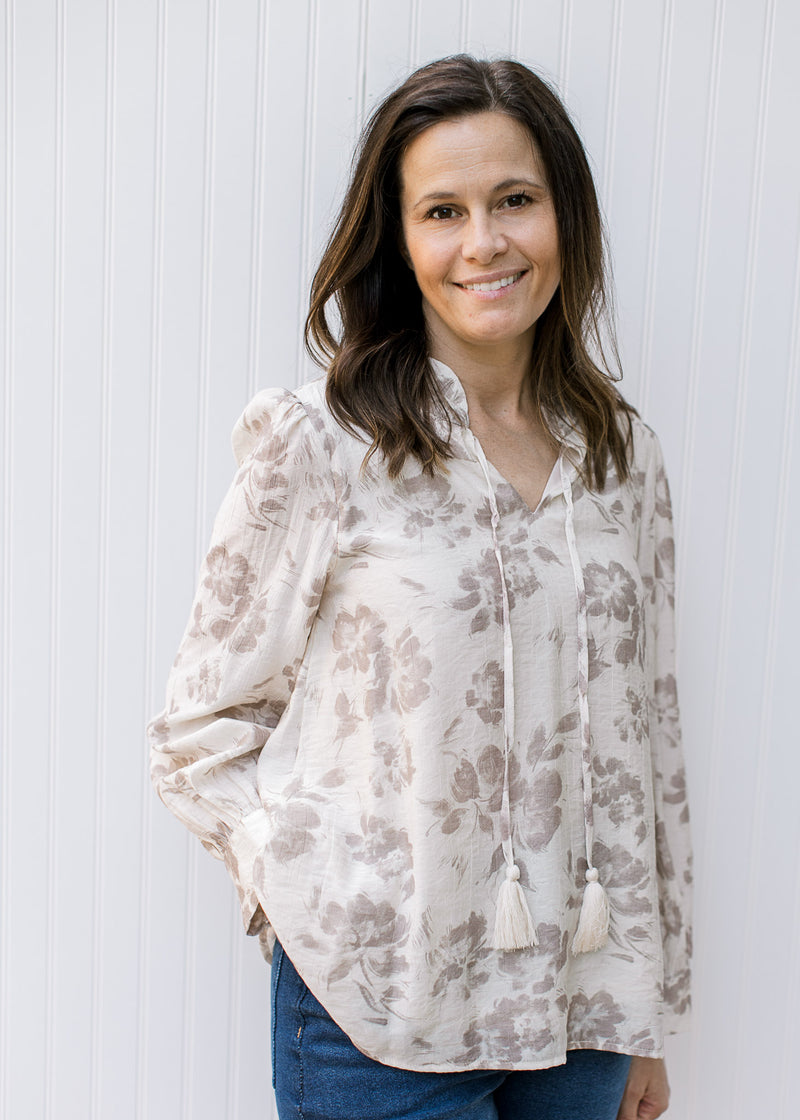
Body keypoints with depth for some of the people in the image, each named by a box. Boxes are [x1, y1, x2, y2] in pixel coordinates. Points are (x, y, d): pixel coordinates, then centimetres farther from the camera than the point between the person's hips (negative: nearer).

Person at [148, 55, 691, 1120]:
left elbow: (646, 731, 6)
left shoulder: (622, 450, 2)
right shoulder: (316, 446, -11)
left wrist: (648, 1014, 10)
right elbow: (202, 732, -5)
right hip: (383, 1008, -4)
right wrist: (330, 902, -14)